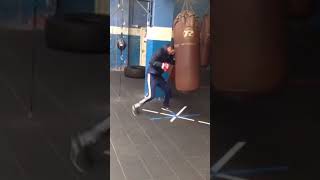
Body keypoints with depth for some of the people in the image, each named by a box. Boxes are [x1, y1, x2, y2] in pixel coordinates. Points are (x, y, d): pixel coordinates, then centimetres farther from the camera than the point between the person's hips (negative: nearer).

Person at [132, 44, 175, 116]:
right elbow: (152, 62, -26)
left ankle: (166, 105, 33)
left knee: (168, 90, 9)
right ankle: (136, 106, -3)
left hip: (159, 75, 8)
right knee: (151, 95, -15)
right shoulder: (160, 52, -22)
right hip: (152, 75, -8)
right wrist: (162, 64, -37)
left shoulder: (169, 55, 2)